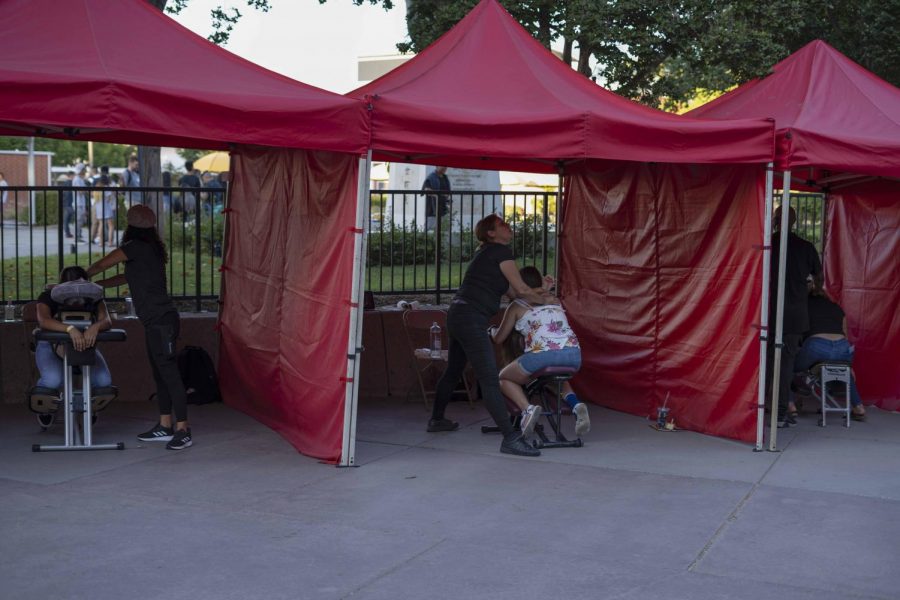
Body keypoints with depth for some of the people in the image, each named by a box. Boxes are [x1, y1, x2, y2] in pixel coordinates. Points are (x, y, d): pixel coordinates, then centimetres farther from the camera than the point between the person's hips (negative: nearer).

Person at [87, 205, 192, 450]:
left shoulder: (136, 248, -10)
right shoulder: (150, 250, 16)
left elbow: (98, 267, -1)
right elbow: (128, 277, 25)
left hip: (161, 321, -10)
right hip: (155, 322, 10)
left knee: (169, 374, -10)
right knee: (161, 374, 13)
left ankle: (183, 431, -9)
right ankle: (165, 427, 20)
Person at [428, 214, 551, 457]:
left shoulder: (487, 254, 23)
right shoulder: (501, 251, -6)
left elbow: (511, 292, 21)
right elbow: (521, 289, -4)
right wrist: (545, 300, 10)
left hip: (457, 316, 11)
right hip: (471, 320, -11)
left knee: (453, 371, 24)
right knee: (489, 380, -14)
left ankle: (436, 419, 40)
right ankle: (510, 438, -16)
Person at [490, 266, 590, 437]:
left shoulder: (517, 306, 15)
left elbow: (498, 339, 22)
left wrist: (493, 330, 46)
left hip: (542, 355, -4)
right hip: (573, 355, 4)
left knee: (504, 378, 22)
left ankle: (527, 409, -8)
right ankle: (576, 406, 7)